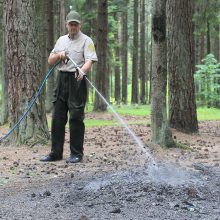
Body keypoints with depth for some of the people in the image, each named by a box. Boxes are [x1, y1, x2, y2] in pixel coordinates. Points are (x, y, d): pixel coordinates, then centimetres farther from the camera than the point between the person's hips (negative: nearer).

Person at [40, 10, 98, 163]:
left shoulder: (86, 41, -1)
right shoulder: (61, 40, 17)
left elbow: (89, 61, -15)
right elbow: (50, 61, 17)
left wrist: (82, 71, -36)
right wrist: (59, 55, -4)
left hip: (77, 81, -6)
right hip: (62, 80, 6)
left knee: (76, 118, -6)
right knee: (58, 117, 6)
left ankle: (77, 154, 1)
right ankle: (56, 153, 13)